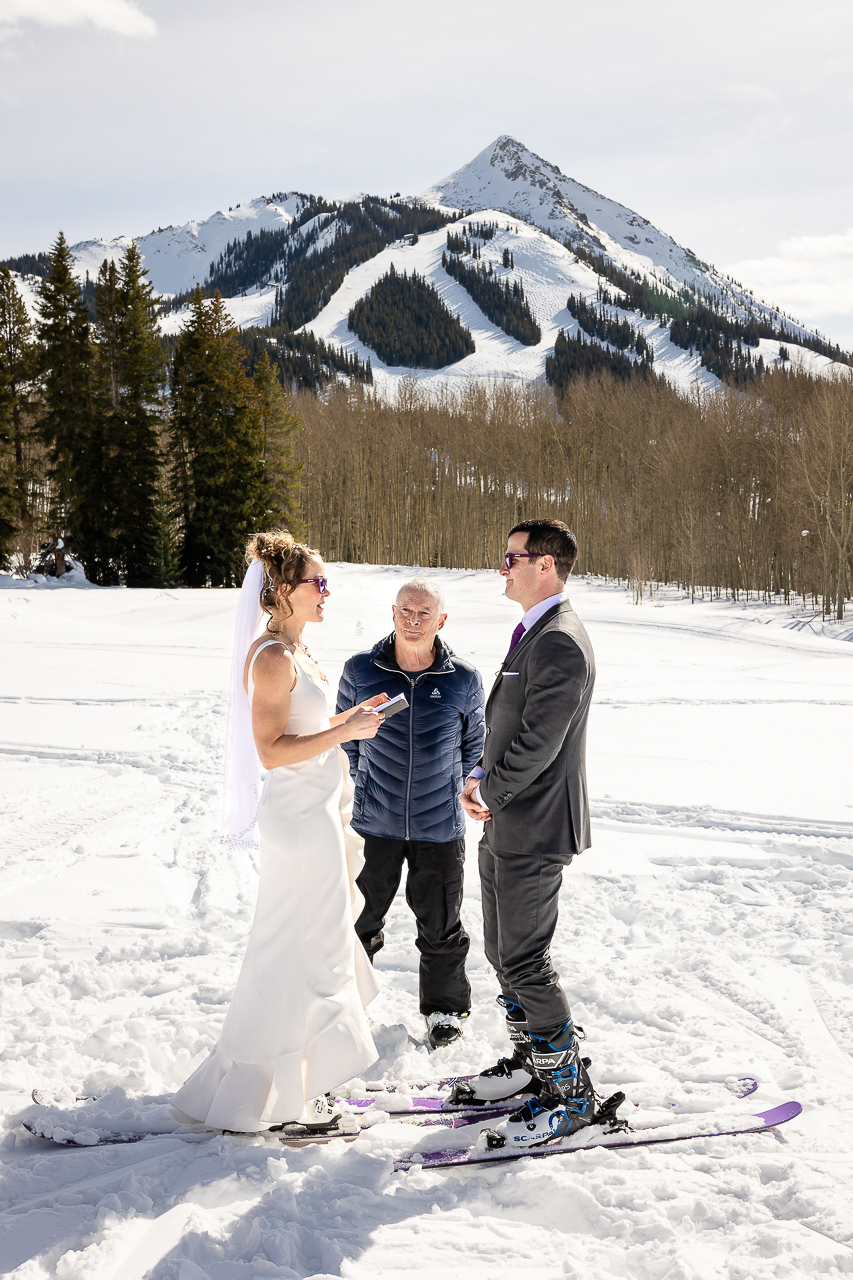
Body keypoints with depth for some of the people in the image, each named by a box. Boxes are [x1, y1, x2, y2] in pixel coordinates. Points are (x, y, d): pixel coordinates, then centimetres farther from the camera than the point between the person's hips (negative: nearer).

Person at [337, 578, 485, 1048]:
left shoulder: (464, 679, -6)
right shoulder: (360, 670, -6)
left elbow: (473, 744, 11)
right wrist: (363, 783, 11)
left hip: (440, 826, 0)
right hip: (374, 823, 1)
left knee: (441, 925, 11)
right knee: (359, 918, 14)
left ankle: (444, 1007, 31)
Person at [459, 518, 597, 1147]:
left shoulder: (561, 642, -21)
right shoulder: (533, 633, 13)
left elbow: (538, 742, -24)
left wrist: (490, 793, -10)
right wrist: (480, 778, 5)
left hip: (533, 833, -10)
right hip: (506, 827, 10)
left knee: (525, 965, -4)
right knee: (504, 954, 19)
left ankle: (571, 1094, 8)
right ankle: (532, 1060, 35)